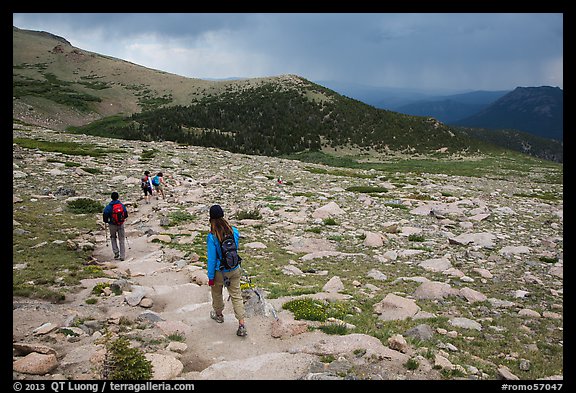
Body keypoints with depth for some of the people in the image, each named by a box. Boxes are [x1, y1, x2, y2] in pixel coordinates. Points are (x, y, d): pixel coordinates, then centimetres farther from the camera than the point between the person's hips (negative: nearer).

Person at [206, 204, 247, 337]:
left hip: (219, 272, -3)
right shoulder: (234, 231, -12)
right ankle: (242, 325, 7)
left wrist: (211, 277, -7)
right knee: (236, 296, 11)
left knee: (217, 294, 25)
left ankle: (218, 315, 48)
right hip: (234, 270, 3)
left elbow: (211, 259, -17)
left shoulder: (212, 237, -25)